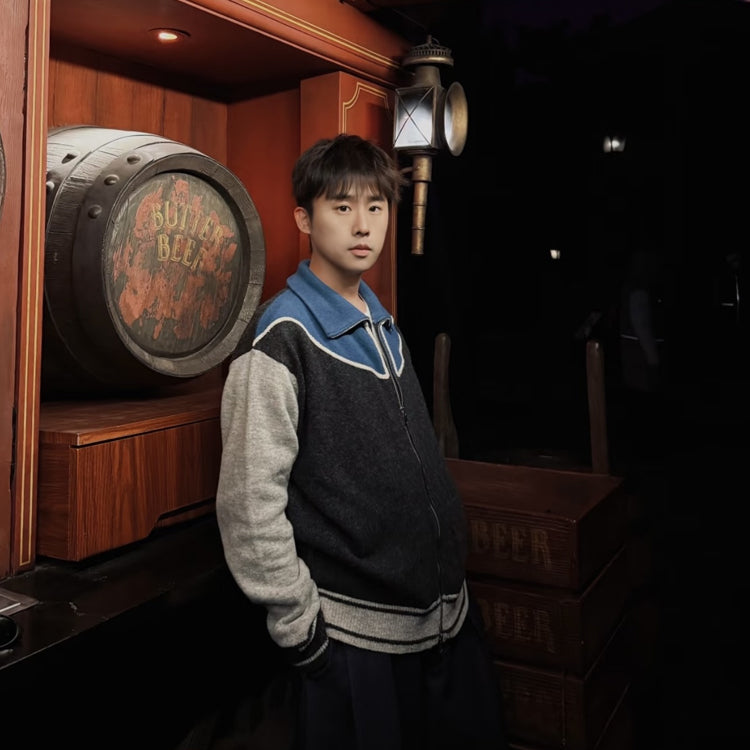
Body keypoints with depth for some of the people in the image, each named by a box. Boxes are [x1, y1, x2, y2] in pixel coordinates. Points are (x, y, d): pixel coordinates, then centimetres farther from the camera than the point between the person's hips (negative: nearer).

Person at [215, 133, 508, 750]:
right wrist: (300, 629, -14)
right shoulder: (281, 339, -16)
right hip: (356, 635, -7)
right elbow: (249, 504, -19)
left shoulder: (384, 324, 8)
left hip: (450, 612, 8)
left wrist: (453, 574, 16)